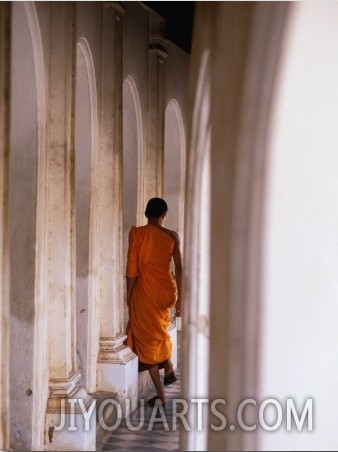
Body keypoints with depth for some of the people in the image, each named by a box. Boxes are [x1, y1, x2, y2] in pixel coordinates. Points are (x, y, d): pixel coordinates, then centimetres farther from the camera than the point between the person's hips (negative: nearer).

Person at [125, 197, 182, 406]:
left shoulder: (137, 233, -8)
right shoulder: (172, 236, -2)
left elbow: (132, 268, -8)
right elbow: (179, 269, 0)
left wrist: (129, 294, 2)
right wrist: (179, 298, 7)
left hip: (144, 290, -3)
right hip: (167, 290, 3)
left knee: (147, 336, 6)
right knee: (159, 328, 34)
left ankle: (161, 395, 7)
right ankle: (169, 368, 28)